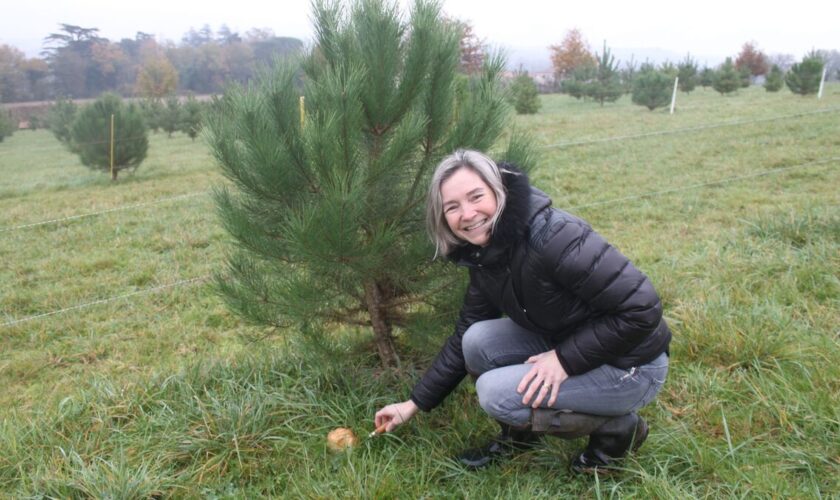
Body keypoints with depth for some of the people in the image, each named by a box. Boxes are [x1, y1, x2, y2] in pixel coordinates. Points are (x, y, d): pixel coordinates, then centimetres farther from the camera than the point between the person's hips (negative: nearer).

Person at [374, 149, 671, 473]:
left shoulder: (554, 237, -29)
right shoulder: (483, 255, -3)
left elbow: (642, 308, -28)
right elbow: (463, 337, 6)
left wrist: (566, 359, -23)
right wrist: (415, 404, 7)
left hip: (630, 365, -7)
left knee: (496, 393, -19)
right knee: (478, 340, -12)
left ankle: (618, 428, 0)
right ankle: (519, 435, 12)